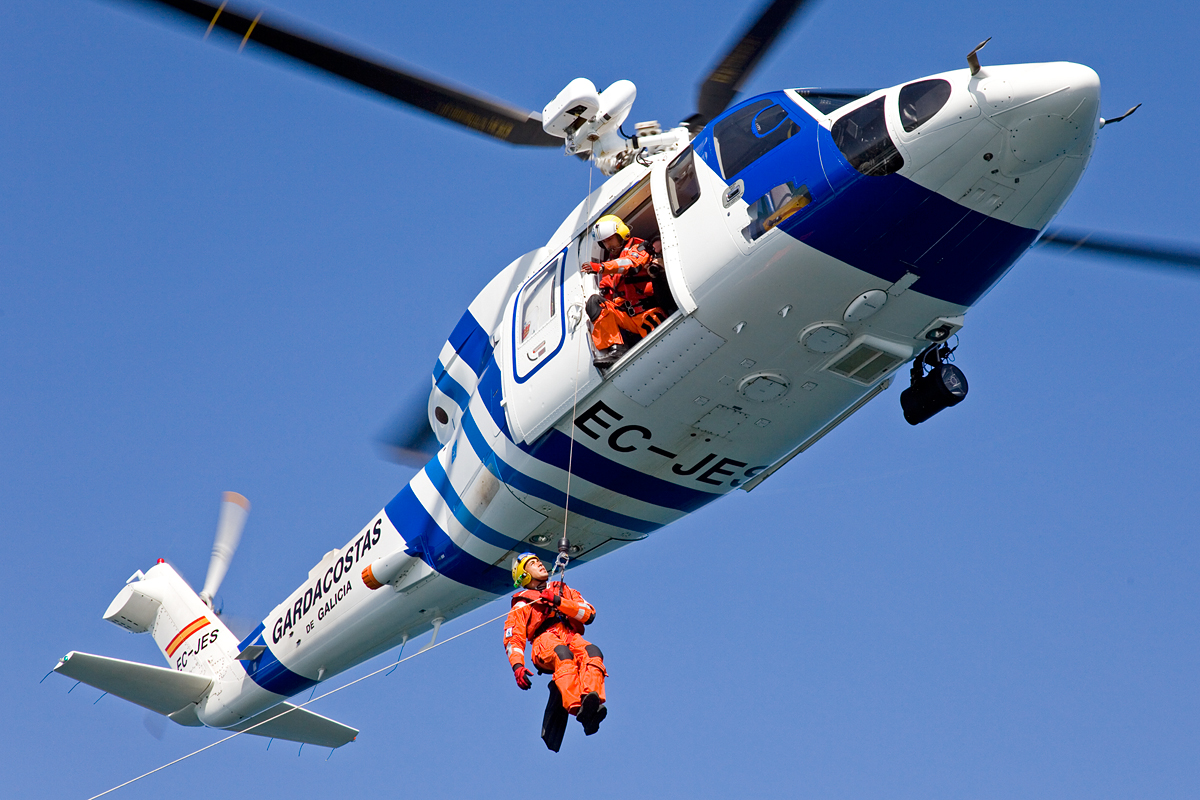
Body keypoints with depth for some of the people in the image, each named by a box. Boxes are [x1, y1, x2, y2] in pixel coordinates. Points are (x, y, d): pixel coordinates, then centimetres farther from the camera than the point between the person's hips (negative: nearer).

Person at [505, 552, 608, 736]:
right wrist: (517, 666, -12)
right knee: (563, 654, -40)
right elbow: (513, 640, 10)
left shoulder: (563, 591, 34)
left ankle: (590, 698, -61)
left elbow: (589, 614, 16)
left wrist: (558, 601, 2)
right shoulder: (522, 605, 25)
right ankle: (578, 708, -62)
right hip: (545, 639, -3)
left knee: (593, 653, -34)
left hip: (572, 637, 3)